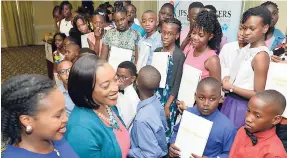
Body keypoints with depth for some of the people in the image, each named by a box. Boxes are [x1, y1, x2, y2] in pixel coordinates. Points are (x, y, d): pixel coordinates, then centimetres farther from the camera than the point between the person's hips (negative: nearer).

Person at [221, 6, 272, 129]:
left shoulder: (261, 56, -20)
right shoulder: (247, 49, 4)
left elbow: (258, 94, -18)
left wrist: (231, 87, -15)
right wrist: (229, 79, 0)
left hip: (242, 107, -8)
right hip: (230, 101, 8)